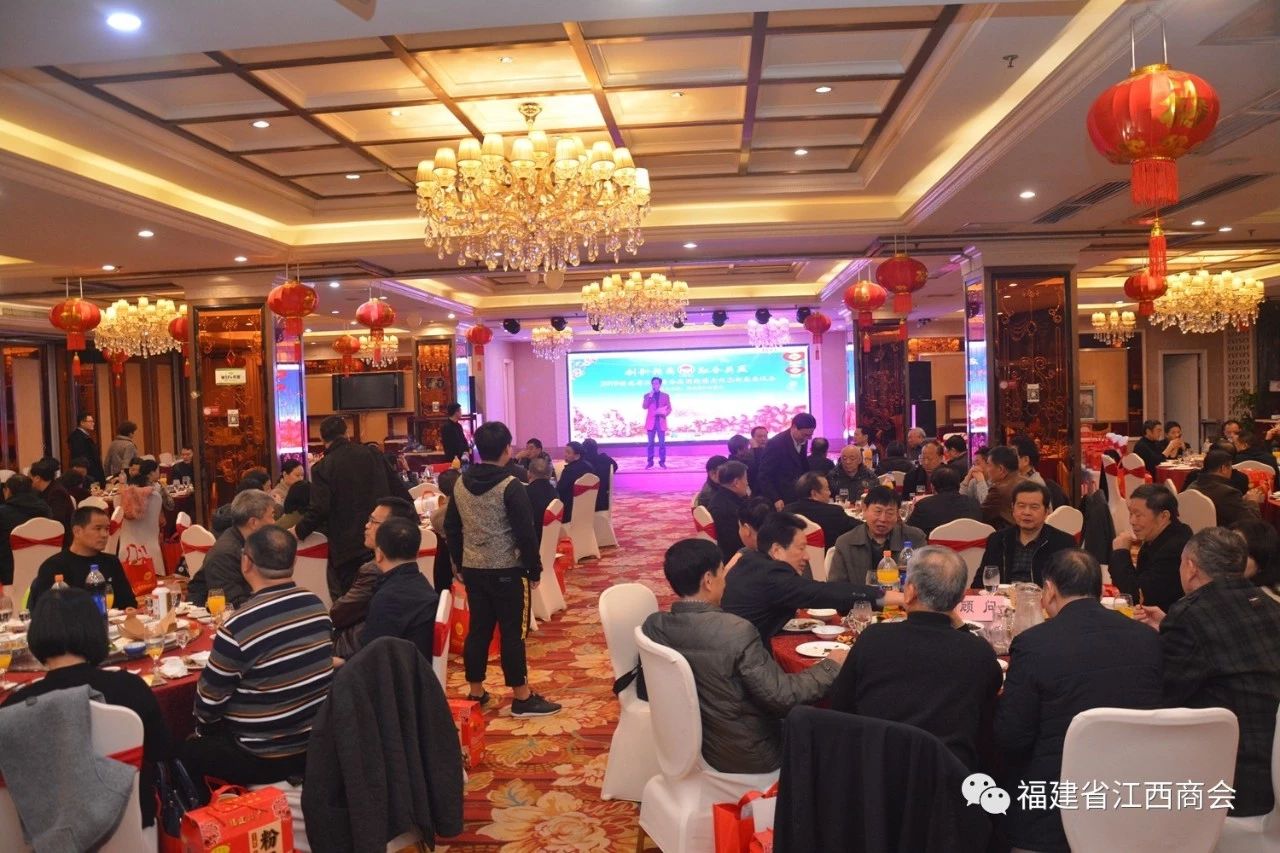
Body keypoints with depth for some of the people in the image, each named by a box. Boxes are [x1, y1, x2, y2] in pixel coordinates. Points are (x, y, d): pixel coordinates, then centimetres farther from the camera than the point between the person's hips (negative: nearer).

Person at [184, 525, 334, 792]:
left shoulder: (239, 626, -24)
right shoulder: (317, 604, -5)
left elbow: (209, 699, -11)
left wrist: (202, 730, 11)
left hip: (265, 757, -6)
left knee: (182, 753, 15)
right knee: (216, 735, 26)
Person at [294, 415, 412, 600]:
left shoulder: (322, 468, -8)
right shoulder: (372, 454, 4)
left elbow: (319, 509, -16)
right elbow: (399, 489, 7)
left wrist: (298, 531, 0)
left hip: (348, 549, -4)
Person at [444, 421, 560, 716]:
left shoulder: (460, 484, 5)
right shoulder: (510, 486, -14)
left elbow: (451, 529, 12)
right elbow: (525, 533, -14)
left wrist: (460, 564, 21)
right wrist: (534, 570, -4)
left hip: (472, 569, 6)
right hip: (505, 571, -6)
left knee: (478, 629, 13)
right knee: (512, 632, 0)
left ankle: (475, 693, 21)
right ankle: (522, 698, 7)